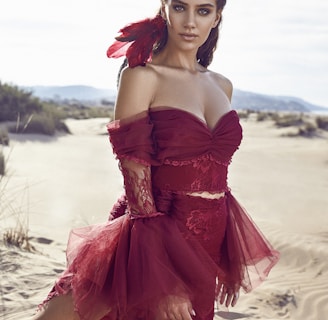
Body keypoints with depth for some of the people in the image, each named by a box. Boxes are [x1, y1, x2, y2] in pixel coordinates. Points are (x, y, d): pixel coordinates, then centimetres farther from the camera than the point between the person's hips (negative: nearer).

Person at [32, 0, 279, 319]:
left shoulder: (222, 86, 9)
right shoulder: (140, 77, -10)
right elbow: (136, 183, -15)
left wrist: (229, 257, 16)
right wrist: (163, 283, -19)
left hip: (207, 244, 6)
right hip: (156, 240, -5)